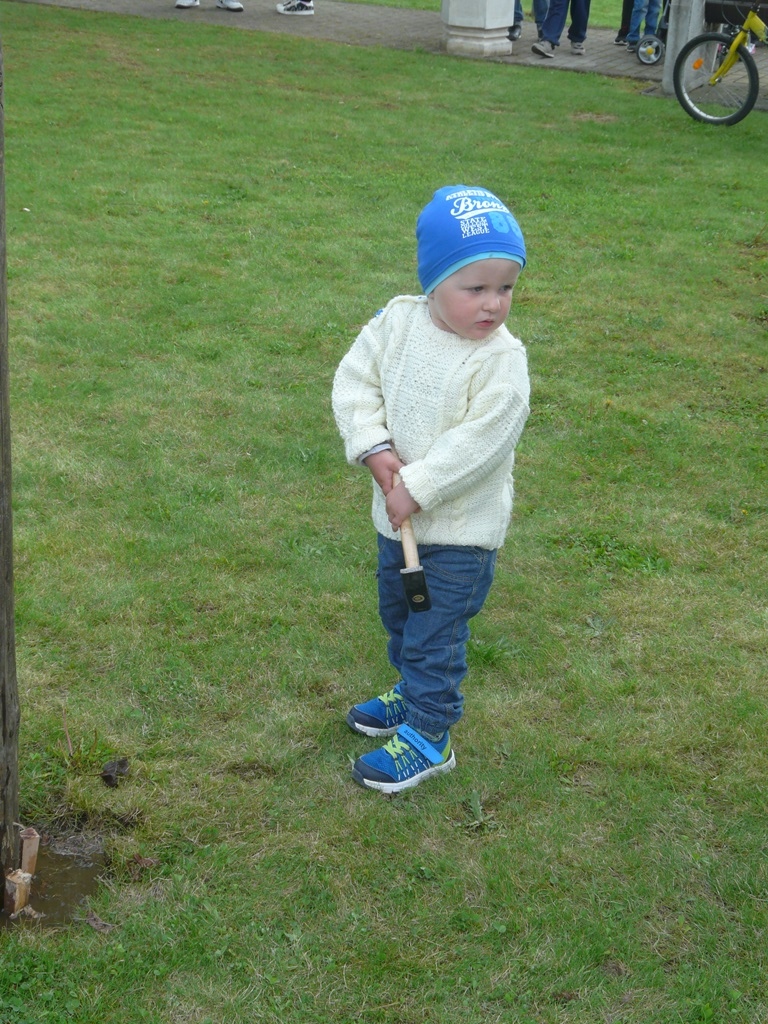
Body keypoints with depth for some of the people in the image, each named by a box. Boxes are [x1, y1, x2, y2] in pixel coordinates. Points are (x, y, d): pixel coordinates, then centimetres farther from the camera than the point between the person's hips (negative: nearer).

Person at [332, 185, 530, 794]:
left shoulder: (502, 360, -23)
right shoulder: (399, 321, -9)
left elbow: (476, 444, -27)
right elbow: (355, 381, -4)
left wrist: (414, 489, -23)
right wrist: (376, 451, -16)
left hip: (460, 530, -6)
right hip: (398, 516, 6)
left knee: (434, 635, 4)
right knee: (399, 617, 26)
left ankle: (427, 738, 20)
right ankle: (414, 693, 50)